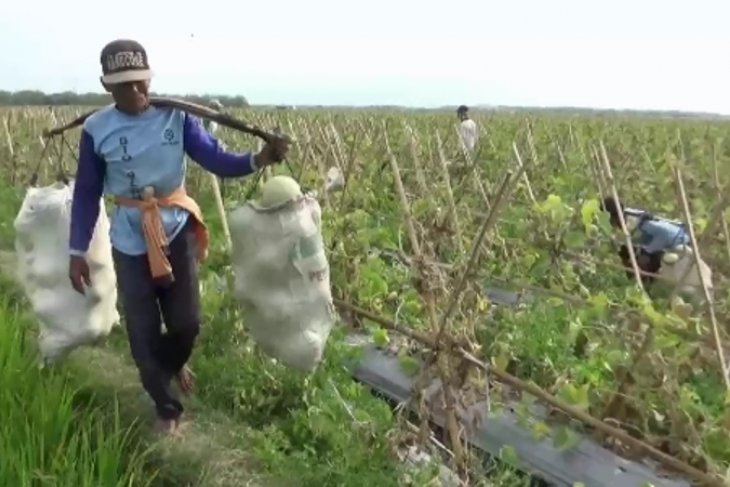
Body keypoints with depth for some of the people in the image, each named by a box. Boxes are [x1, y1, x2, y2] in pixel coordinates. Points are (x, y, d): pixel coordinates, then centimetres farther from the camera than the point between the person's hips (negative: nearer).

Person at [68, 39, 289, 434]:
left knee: (187, 323, 8)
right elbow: (86, 193, -1)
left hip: (177, 233, 0)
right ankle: (165, 406, 31)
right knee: (143, 332, 8)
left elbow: (217, 161, -14)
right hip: (130, 243, 0)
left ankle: (173, 363, 46)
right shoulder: (96, 130, -9)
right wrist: (77, 251, 0)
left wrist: (260, 159, -34)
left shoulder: (176, 117, -9)